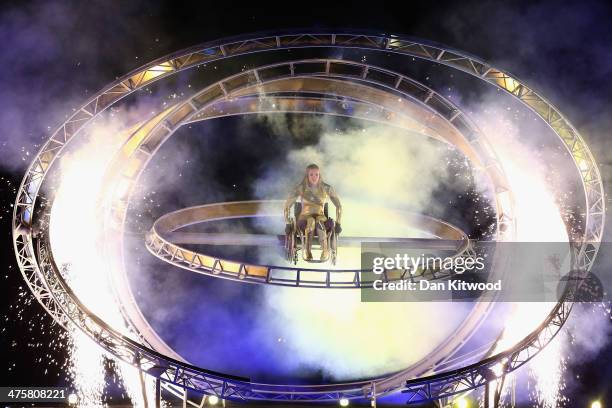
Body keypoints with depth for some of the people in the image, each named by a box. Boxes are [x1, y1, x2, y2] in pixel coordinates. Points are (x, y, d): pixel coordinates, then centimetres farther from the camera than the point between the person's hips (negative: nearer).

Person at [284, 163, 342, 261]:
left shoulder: (327, 188, -4)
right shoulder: (300, 188, -6)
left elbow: (338, 206, 3)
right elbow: (287, 206, -1)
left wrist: (338, 223, -3)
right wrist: (287, 224, -6)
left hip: (321, 218, 0)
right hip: (304, 219, 0)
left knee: (319, 220, -38)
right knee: (311, 221, -38)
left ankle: (325, 250, -57)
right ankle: (307, 250, -56)